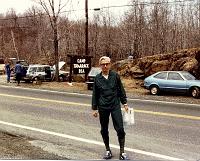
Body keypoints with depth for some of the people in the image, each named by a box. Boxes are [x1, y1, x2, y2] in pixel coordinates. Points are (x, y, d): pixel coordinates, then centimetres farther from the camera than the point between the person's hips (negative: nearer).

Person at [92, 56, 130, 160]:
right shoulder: (97, 78, 1)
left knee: (120, 129, -6)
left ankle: (122, 152, 6)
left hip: (115, 106, -1)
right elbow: (95, 94, 6)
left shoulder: (115, 75, 0)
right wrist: (94, 108, 6)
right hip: (103, 107, 1)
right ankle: (108, 150, 26)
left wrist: (124, 103, 7)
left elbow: (121, 90, 7)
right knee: (104, 130, 10)